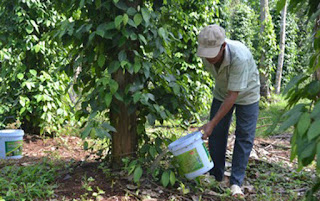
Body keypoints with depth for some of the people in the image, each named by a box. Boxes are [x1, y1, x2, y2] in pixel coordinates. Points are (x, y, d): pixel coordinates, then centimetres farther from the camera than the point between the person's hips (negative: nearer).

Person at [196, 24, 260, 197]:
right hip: (221, 92, 5)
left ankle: (236, 183, 2)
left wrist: (212, 123, -36)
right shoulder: (206, 53, -23)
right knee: (216, 134, 1)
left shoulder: (240, 57, -41)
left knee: (244, 136, -5)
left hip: (246, 93, -4)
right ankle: (216, 176, 14)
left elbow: (233, 96, -37)